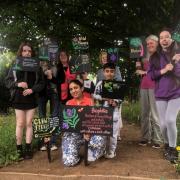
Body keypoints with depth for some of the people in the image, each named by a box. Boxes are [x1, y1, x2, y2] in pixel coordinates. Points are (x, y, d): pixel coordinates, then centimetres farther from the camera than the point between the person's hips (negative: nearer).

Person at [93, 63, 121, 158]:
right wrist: (104, 98, -15)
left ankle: (111, 150, 19)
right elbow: (95, 95, -3)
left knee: (113, 132, 5)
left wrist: (115, 102, -19)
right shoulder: (100, 84, 0)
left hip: (114, 111, -1)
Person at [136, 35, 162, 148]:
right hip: (144, 87, 6)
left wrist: (145, 72, -8)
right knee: (144, 114, 5)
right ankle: (145, 137, 11)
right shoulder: (146, 58, 21)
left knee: (155, 114, -8)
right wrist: (139, 67, 8)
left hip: (155, 87, -6)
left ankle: (157, 140, -2)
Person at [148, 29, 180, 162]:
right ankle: (167, 144, 31)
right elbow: (150, 74, 1)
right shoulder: (155, 57, 6)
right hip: (160, 94, 2)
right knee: (163, 123, 2)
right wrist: (163, 70, -14)